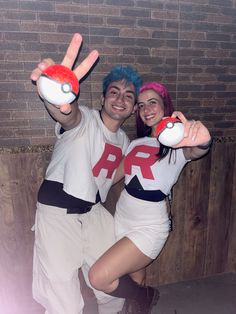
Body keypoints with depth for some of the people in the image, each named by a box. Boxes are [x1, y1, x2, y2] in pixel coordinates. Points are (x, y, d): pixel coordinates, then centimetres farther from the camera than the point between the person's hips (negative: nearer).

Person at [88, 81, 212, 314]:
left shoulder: (177, 143, -10)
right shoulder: (136, 143, 9)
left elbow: (196, 150, -32)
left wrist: (202, 141, -55)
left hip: (149, 227, -5)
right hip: (122, 219, 5)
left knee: (99, 278, -9)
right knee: (133, 282, 15)